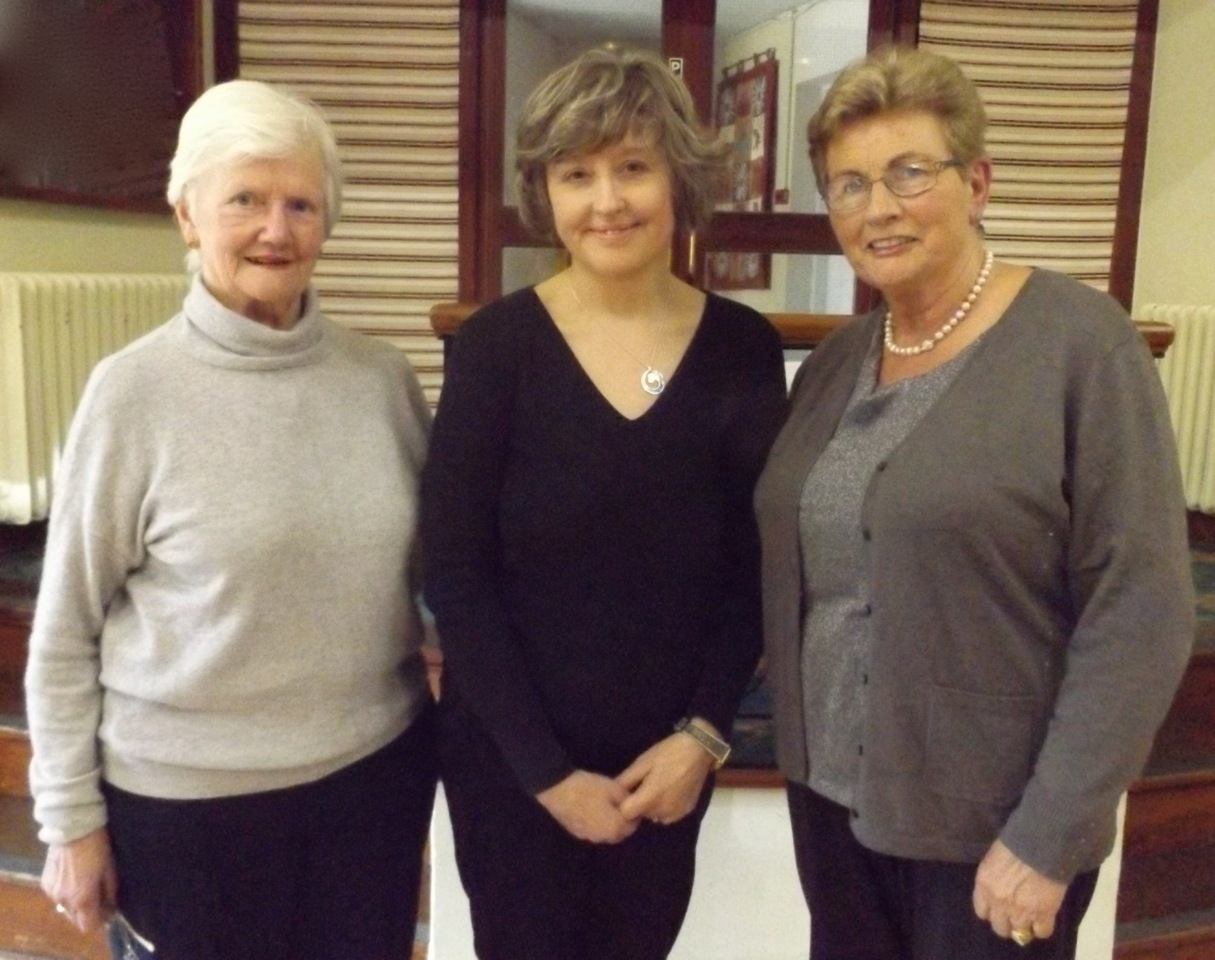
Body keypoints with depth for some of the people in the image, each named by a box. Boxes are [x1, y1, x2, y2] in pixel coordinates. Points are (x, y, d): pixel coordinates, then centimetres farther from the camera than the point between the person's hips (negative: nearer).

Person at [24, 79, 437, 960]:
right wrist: (71, 819, -2)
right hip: (186, 793, -2)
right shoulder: (135, 391, -11)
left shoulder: (384, 378, -4)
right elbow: (66, 631, -5)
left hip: (377, 767, 3)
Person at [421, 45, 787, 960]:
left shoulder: (744, 349, -4)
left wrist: (704, 731, -7)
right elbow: (456, 580, -11)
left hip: (668, 757, 2)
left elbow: (755, 566, 1)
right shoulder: (495, 346, -12)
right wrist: (545, 767, -11)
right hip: (508, 758, -2)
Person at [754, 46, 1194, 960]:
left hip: (991, 823, -5)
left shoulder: (1079, 341, -13)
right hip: (832, 796, 5)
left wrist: (1049, 835, -16)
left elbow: (1140, 613, -16)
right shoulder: (834, 363, 4)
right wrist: (806, 754, 3)